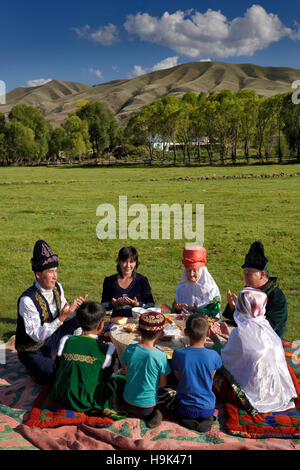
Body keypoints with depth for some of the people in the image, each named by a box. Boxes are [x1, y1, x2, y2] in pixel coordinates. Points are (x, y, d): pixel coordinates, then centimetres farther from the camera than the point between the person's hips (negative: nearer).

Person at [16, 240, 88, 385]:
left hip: (53, 338, 7)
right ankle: (33, 366, 7)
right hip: (33, 349, -6)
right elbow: (37, 335, -27)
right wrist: (61, 318, -35)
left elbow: (66, 316, 6)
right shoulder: (27, 300, -28)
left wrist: (74, 307, -16)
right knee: (50, 377, -26)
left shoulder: (57, 287, -6)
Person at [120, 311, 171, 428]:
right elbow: (163, 384, -9)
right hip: (147, 404, -4)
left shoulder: (130, 349, -13)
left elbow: (127, 374, 1)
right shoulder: (161, 356, -21)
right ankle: (153, 413, -4)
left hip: (128, 402, 4)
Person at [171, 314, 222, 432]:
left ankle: (188, 420, 5)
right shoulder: (213, 355, -16)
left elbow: (178, 377, 0)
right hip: (207, 408, 1)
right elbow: (211, 377, 3)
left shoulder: (178, 354, -17)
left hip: (185, 409, 0)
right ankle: (206, 418, 6)